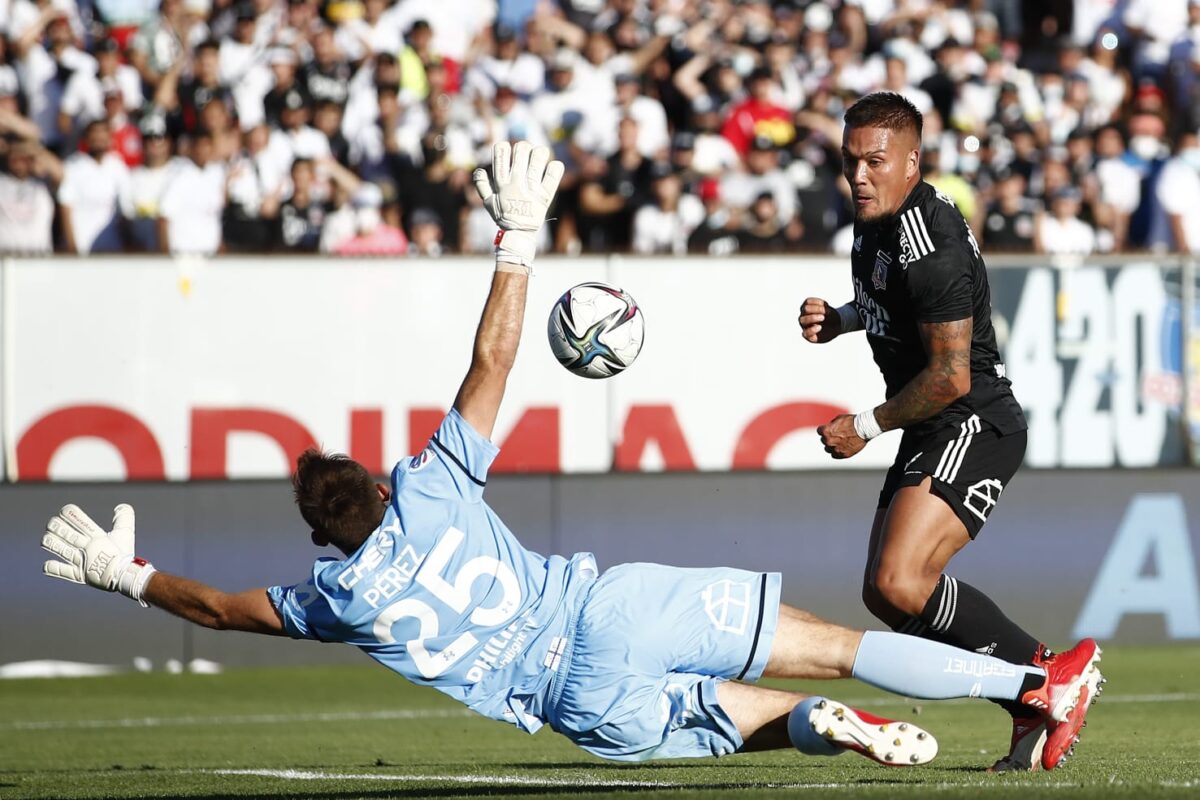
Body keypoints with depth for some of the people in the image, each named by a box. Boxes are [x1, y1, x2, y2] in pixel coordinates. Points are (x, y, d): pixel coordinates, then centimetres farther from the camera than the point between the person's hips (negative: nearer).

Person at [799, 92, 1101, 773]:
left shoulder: (929, 248, -22)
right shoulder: (878, 225, 9)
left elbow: (951, 376, -22)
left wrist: (867, 427, -10)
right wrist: (839, 321, 8)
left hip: (974, 427, -11)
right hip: (934, 435, 11)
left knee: (901, 583, -25)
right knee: (884, 595, 10)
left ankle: (1043, 674, -10)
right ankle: (1032, 705, 16)